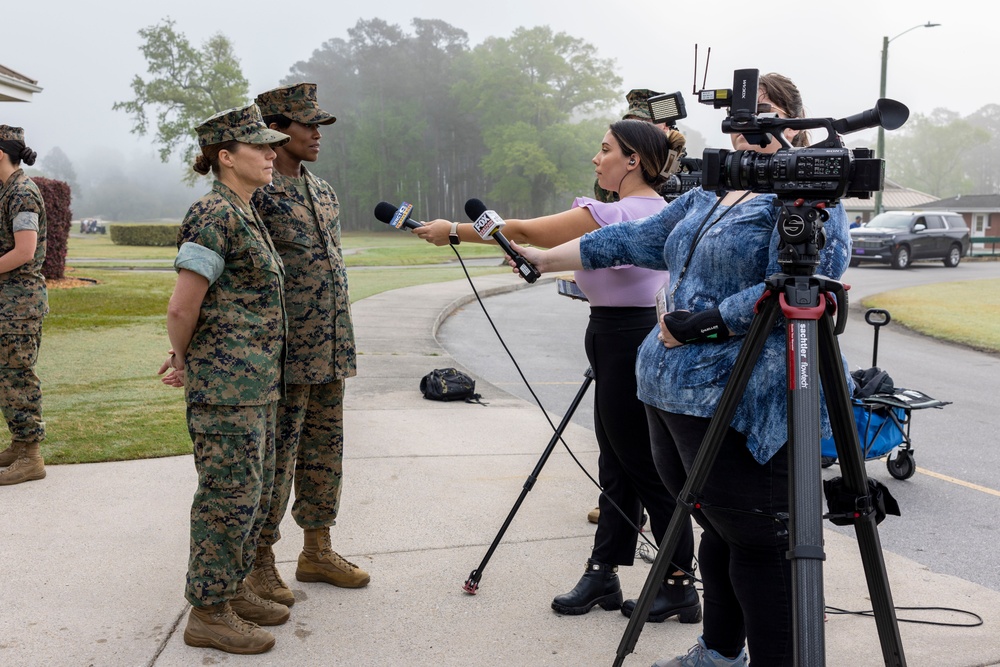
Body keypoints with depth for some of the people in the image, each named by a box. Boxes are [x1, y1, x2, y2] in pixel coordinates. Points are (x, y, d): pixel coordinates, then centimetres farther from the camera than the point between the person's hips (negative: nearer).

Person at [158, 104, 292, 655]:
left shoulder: (243, 215, 15)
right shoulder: (215, 216, -16)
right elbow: (182, 306, -18)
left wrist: (186, 358, 17)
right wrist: (183, 359, -2)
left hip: (255, 382, 10)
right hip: (226, 382, -10)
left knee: (255, 491, 16)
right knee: (229, 494, -1)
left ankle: (232, 590, 30)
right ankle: (208, 613, 12)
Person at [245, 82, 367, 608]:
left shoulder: (323, 191, 15)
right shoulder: (256, 192, -11)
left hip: (332, 352, 8)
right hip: (284, 354, -8)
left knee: (324, 451, 14)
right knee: (274, 457, 0)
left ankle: (317, 550, 26)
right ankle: (259, 562, 14)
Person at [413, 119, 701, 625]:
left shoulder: (616, 213, -17)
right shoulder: (658, 210, 12)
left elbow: (524, 231, -14)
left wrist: (453, 231, -5)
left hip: (625, 346, -10)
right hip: (628, 341, 10)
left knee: (646, 470, -1)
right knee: (617, 467, 13)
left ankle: (681, 584, 11)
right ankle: (602, 575, 22)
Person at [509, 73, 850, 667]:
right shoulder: (704, 199, 19)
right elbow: (632, 240, 23)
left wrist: (699, 324, -19)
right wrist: (542, 258, 24)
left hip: (740, 403, -8)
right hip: (671, 393, 8)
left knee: (756, 543, -2)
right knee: (718, 531, 19)